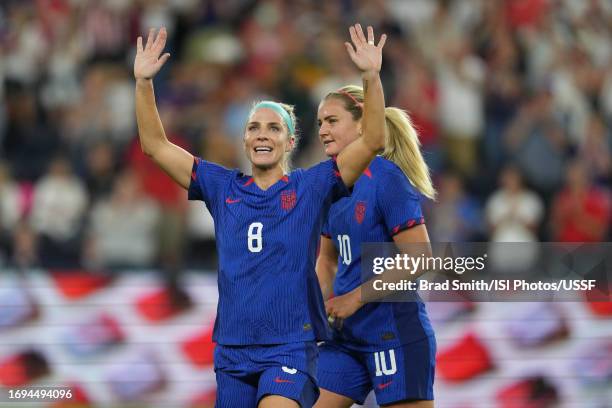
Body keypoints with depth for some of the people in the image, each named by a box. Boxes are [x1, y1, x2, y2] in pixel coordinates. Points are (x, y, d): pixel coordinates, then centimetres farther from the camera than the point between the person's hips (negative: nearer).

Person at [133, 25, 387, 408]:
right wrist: (143, 82, -3)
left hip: (291, 348, -4)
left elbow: (372, 142, -8)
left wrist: (371, 76, -20)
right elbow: (156, 146, 8)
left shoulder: (310, 187, 1)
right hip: (232, 351, 4)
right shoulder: (223, 188, 9)